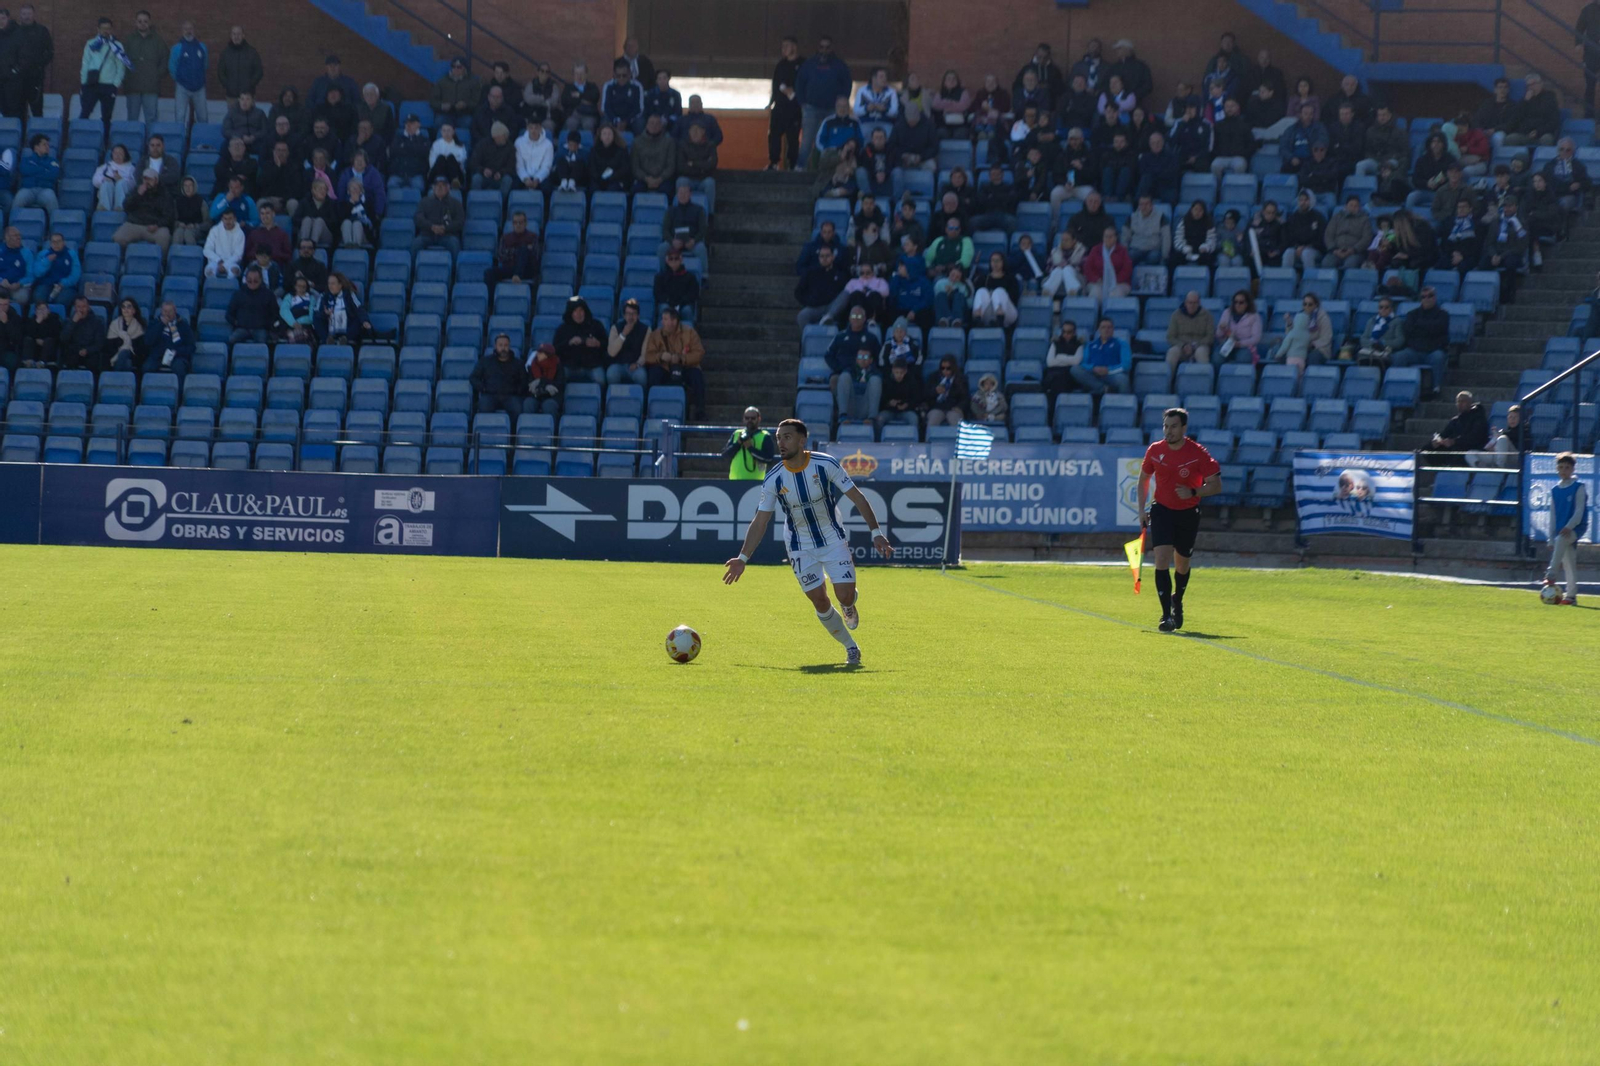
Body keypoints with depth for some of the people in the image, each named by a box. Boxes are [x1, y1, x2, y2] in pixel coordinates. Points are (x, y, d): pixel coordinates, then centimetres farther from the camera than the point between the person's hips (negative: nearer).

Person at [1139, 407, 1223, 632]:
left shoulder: (1198, 452, -14)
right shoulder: (1155, 451, -6)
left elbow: (1216, 485, -11)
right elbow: (1143, 479, 11)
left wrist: (1193, 492, -27)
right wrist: (1142, 509, 5)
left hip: (1188, 513, 0)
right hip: (1162, 510, 0)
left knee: (1182, 564, 13)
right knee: (1162, 559, -17)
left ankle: (1177, 601, 44)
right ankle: (1167, 616, -18)